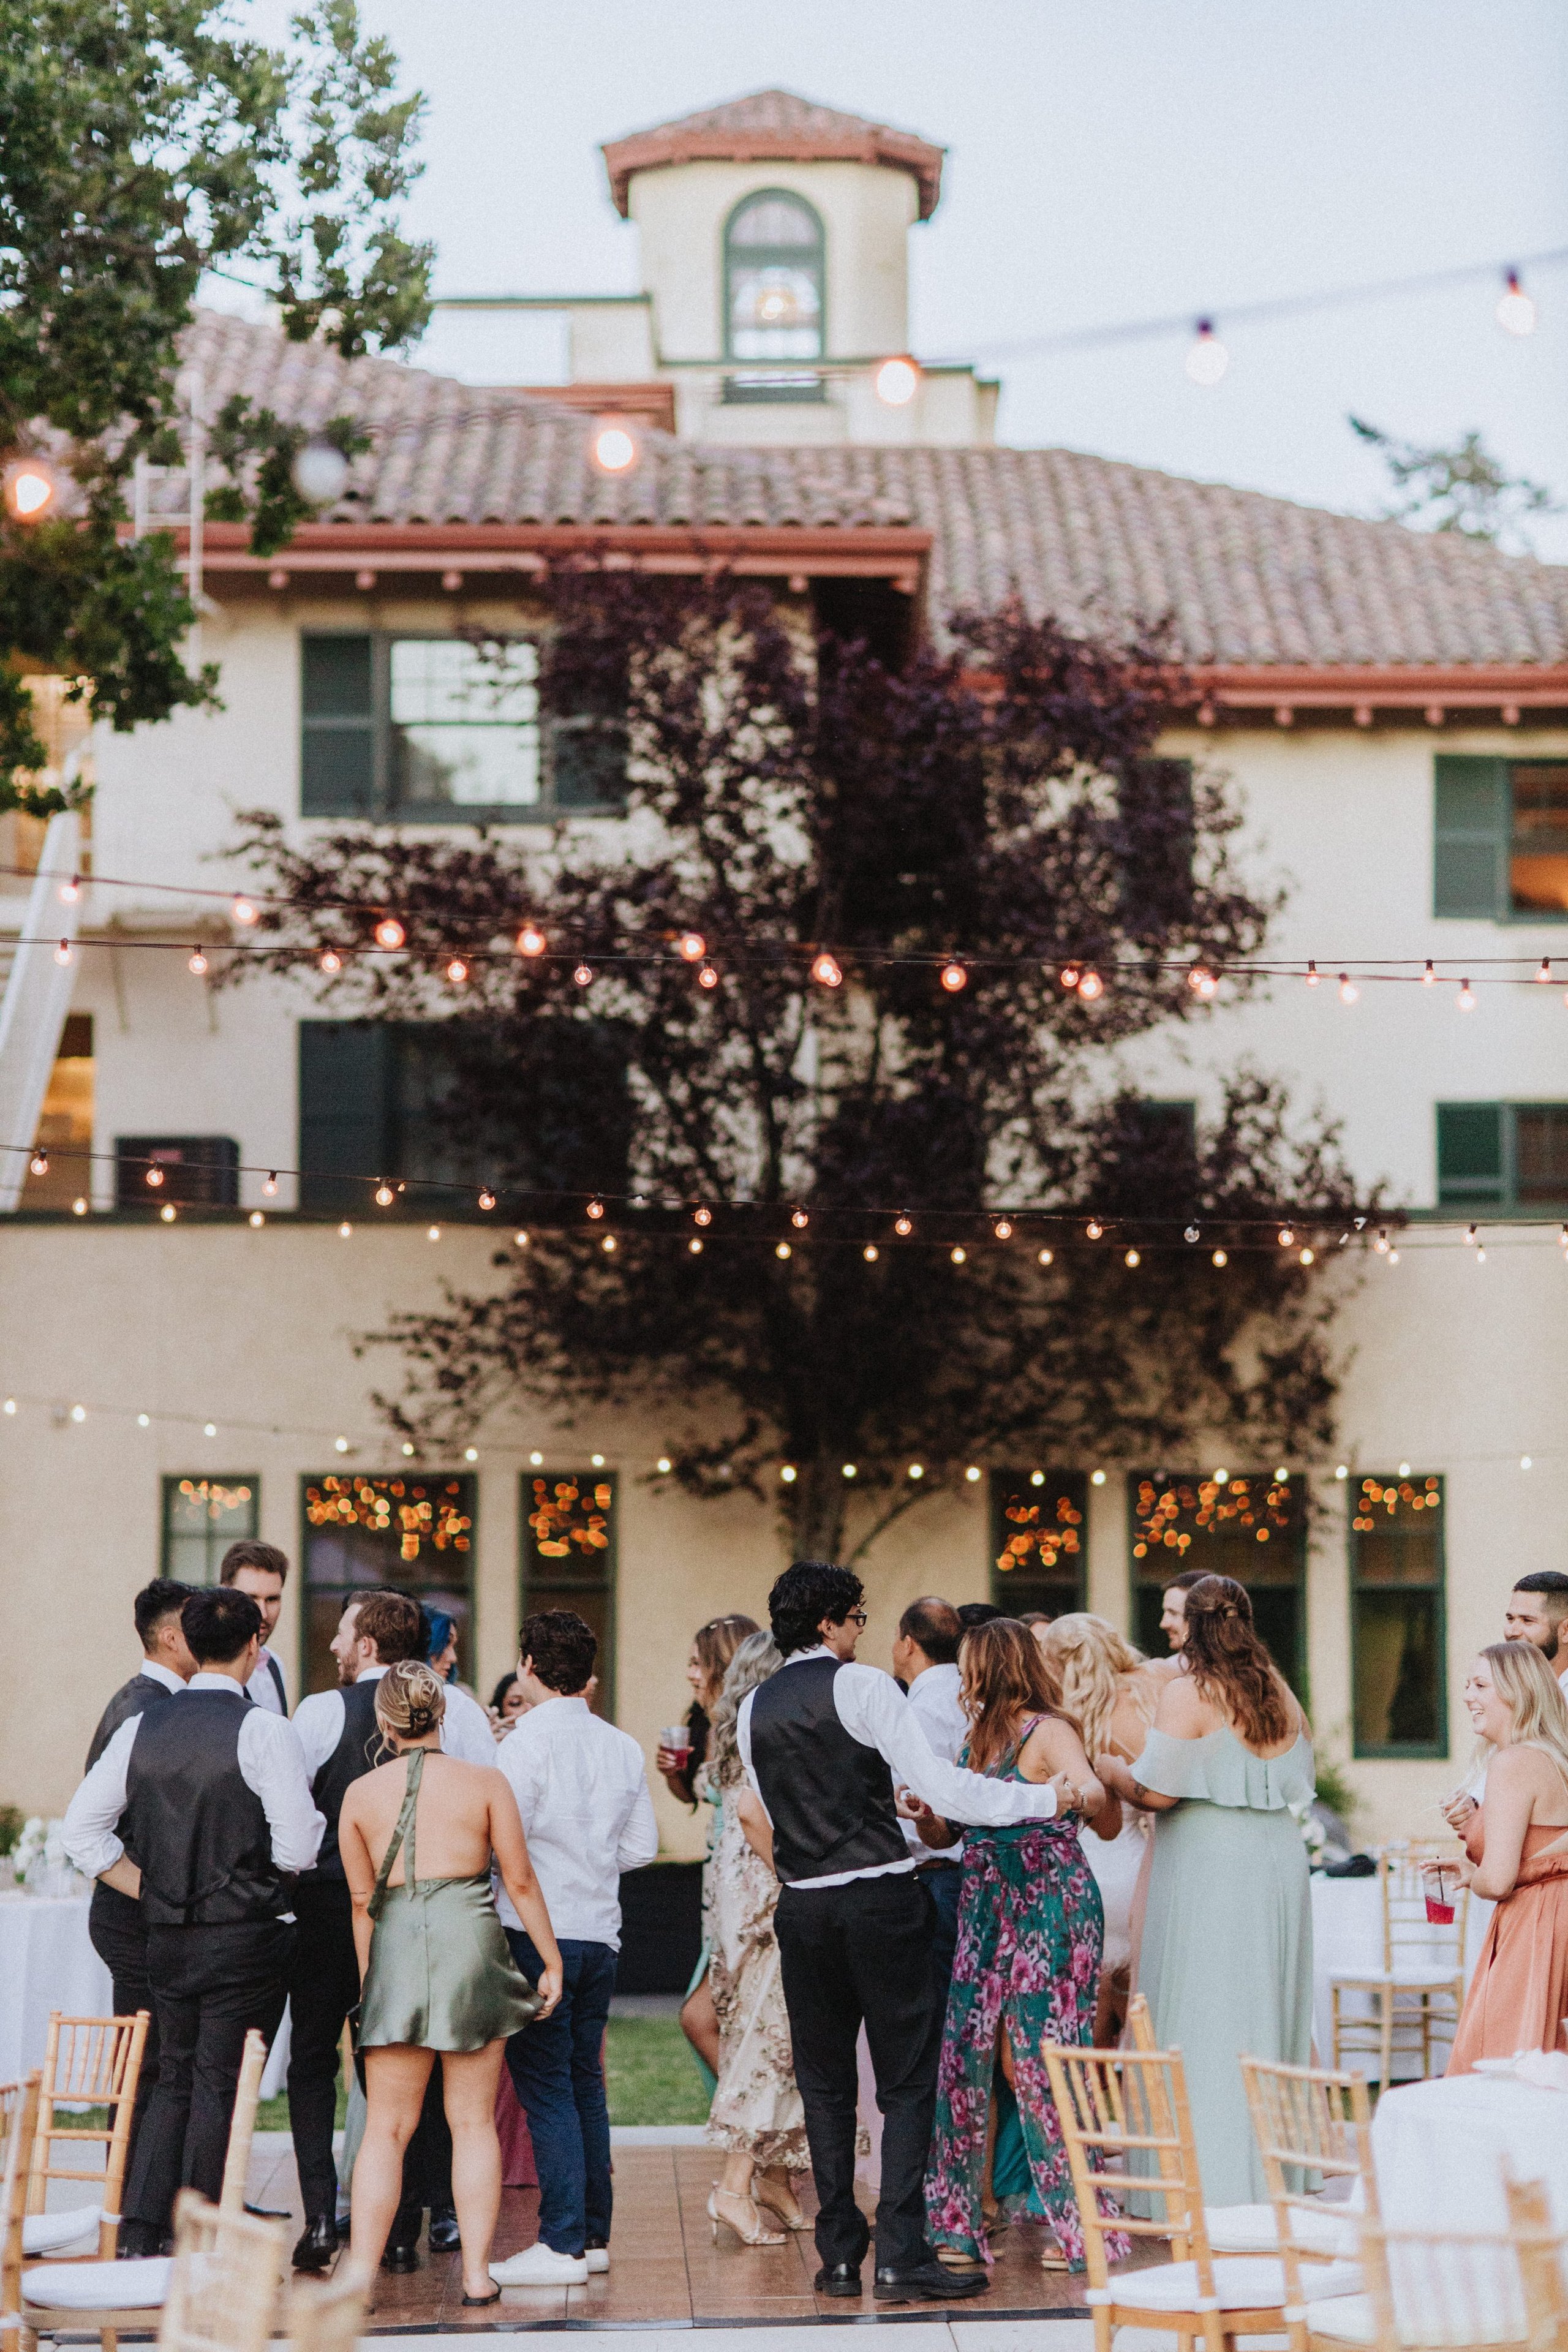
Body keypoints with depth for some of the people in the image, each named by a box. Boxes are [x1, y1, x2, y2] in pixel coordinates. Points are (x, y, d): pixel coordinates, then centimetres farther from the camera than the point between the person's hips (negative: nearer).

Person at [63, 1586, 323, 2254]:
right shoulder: (264, 1731, -11)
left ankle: (139, 2231, 9)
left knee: (175, 2079, 16)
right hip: (245, 1937, -5)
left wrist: (152, 1890, 11)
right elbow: (299, 1847, -16)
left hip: (167, 1939, 5)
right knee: (221, 2087, 1)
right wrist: (260, 1877, 5)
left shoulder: (141, 1729, 6)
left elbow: (82, 1829, 8)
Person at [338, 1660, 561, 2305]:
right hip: (472, 1943, 0)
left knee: (386, 2129, 5)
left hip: (396, 1950, 1)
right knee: (474, 2123, 8)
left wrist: (368, 1976, 19)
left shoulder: (361, 1794, 4)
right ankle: (476, 2272, 6)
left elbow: (362, 1901, 8)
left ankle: (360, 2273, -2)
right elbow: (520, 1881, 2)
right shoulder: (484, 1782, 1)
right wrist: (551, 1960, 10)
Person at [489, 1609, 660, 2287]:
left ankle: (562, 2245, -6)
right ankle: (594, 2234, 17)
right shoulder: (623, 1748, 8)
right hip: (600, 1932, 7)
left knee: (546, 2090, -4)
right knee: (585, 2084, 14)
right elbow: (642, 1846, 11)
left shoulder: (526, 1744, -13)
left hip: (538, 1933, -7)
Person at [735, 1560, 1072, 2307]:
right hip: (880, 1900, -5)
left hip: (802, 1906, 5)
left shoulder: (754, 1708, 11)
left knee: (825, 2084, 11)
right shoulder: (860, 1685, -6)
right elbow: (939, 1784, -13)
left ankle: (838, 2256, 10)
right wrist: (1042, 1797, -6)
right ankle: (900, 2257, -7)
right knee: (907, 2082, -1)